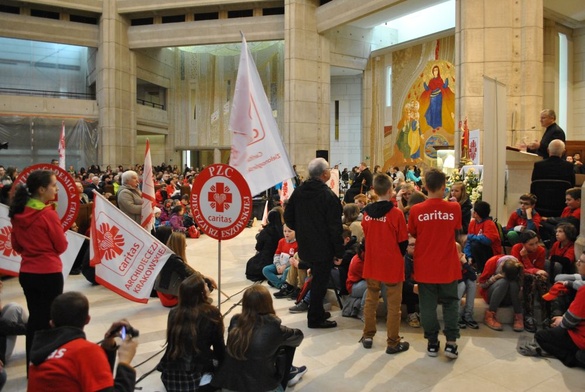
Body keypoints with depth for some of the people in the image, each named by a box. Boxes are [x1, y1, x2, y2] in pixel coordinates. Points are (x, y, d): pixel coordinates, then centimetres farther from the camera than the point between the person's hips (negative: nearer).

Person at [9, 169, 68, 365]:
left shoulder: (17, 213, 2)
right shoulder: (48, 214, -17)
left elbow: (16, 246, 11)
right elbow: (62, 246, -9)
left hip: (26, 272, 6)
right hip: (49, 273, -6)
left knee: (35, 317, 18)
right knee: (48, 319, 6)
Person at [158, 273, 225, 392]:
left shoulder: (174, 313, -4)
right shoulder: (212, 313, -14)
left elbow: (173, 344, 11)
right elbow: (219, 346, -2)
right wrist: (223, 365, 18)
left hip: (169, 377, 5)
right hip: (196, 379, -5)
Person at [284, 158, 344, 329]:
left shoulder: (298, 192, 1)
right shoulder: (329, 196, -18)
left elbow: (288, 217, 6)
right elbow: (335, 227, -18)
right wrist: (339, 251, -10)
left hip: (305, 245, 7)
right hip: (323, 247, -7)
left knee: (317, 278, 23)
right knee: (320, 282, 6)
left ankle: (317, 312, 34)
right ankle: (315, 318, 16)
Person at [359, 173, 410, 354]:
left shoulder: (367, 213, -2)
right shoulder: (396, 213, -15)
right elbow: (403, 242, -7)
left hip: (372, 264, 4)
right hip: (392, 265, -4)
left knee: (370, 301, 16)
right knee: (393, 306, 6)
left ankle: (368, 336, 25)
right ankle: (393, 343, 14)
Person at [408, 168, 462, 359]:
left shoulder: (416, 210, -11)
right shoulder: (454, 208, -9)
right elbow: (456, 230, 8)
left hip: (425, 267, 0)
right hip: (447, 266, 0)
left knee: (428, 305, 11)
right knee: (450, 303, 15)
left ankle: (432, 343, 19)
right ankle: (451, 342, 13)